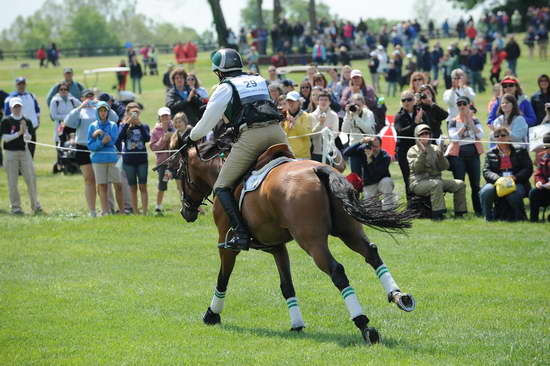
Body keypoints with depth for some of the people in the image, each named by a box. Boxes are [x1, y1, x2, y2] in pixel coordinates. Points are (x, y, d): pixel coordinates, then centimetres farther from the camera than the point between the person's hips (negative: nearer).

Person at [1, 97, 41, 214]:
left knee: (31, 178, 0)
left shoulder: (27, 121, 7)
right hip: (11, 153, -2)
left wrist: (25, 131, -19)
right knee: (12, 181, 1)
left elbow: (28, 138, 0)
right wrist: (19, 133, -16)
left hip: (24, 152, 2)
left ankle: (35, 205, 9)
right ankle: (15, 206, 8)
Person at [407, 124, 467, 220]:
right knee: (436, 184, -37)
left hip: (436, 179, 6)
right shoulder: (413, 151, 1)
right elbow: (416, 168, -15)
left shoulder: (435, 148, 14)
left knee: (460, 184, -9)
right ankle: (437, 214, -36)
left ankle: (459, 213, -4)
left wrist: (440, 155, -13)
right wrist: (422, 153, -22)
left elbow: (444, 167, 5)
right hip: (419, 182, -6)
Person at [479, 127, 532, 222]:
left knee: (513, 195, -36)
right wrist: (497, 179, -17)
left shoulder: (520, 151, 12)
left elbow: (528, 169, 3)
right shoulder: (490, 153, 17)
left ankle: (520, 217, -12)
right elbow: (486, 172, 5)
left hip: (516, 183, -2)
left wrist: (515, 177, -16)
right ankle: (489, 218, -15)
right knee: (485, 192, -31)